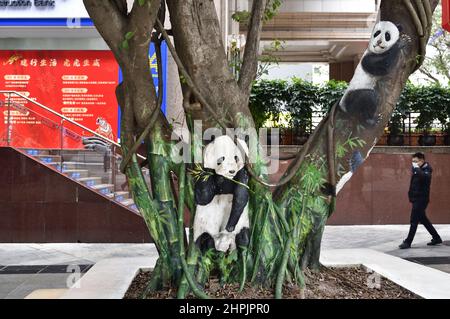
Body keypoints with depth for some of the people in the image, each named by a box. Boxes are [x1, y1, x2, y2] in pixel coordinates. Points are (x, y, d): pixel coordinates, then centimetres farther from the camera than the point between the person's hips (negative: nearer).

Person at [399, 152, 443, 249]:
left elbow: (424, 177, -36)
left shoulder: (426, 170, -13)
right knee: (423, 219, 16)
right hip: (416, 199, 9)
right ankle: (436, 238, 28)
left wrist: (417, 168, -28)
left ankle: (408, 242, -4)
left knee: (414, 221, -7)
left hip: (421, 199, -9)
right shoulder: (416, 170, 11)